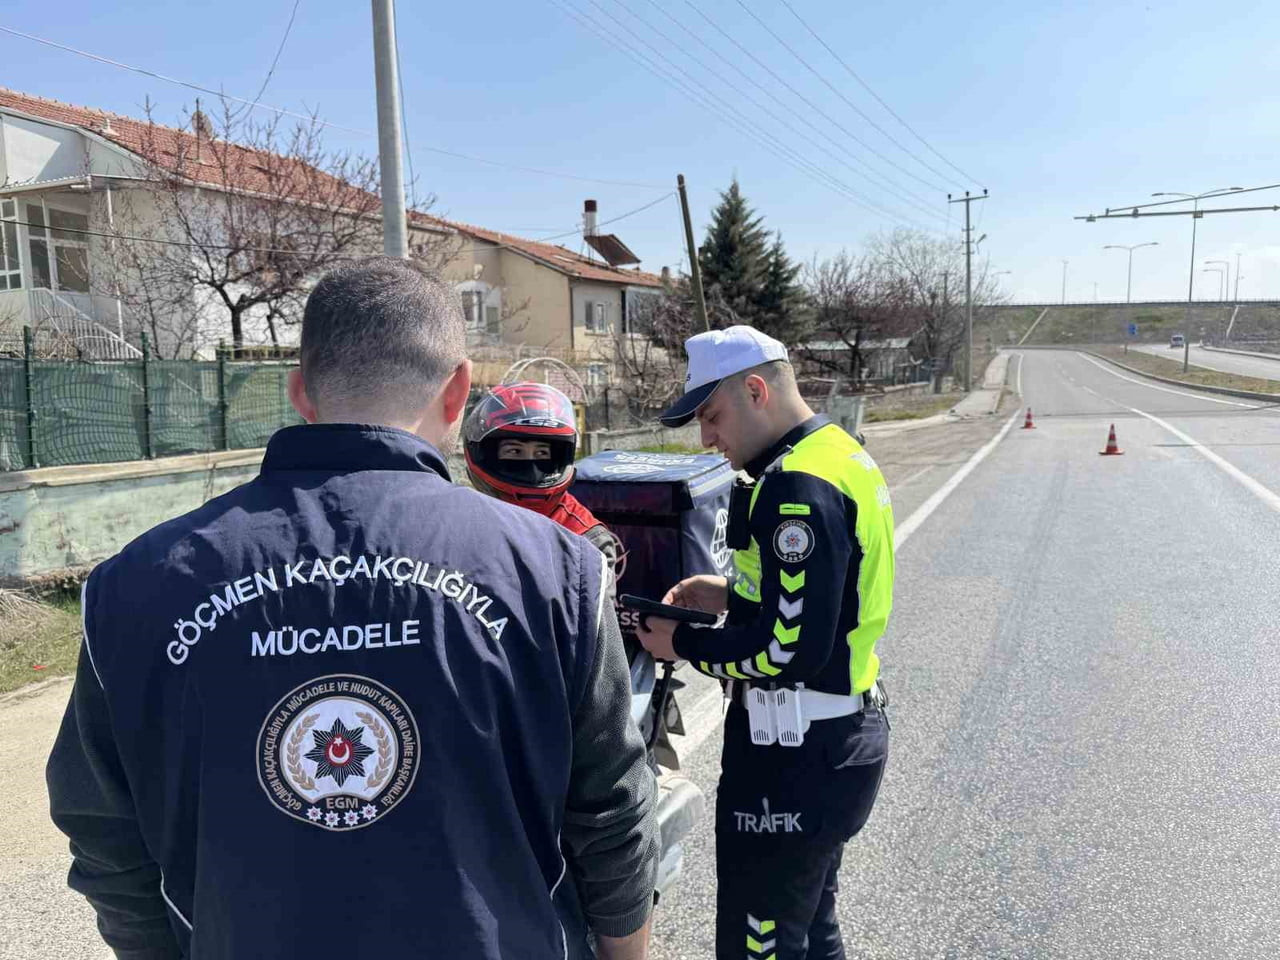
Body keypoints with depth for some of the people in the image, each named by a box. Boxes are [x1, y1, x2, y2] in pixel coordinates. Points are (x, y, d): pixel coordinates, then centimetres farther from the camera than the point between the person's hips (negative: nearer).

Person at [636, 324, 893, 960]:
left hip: (797, 757, -10)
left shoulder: (799, 486, -24)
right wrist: (732, 594, 7)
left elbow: (790, 651, -26)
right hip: (845, 734, 10)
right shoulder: (839, 452, 8)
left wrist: (682, 645, -13)